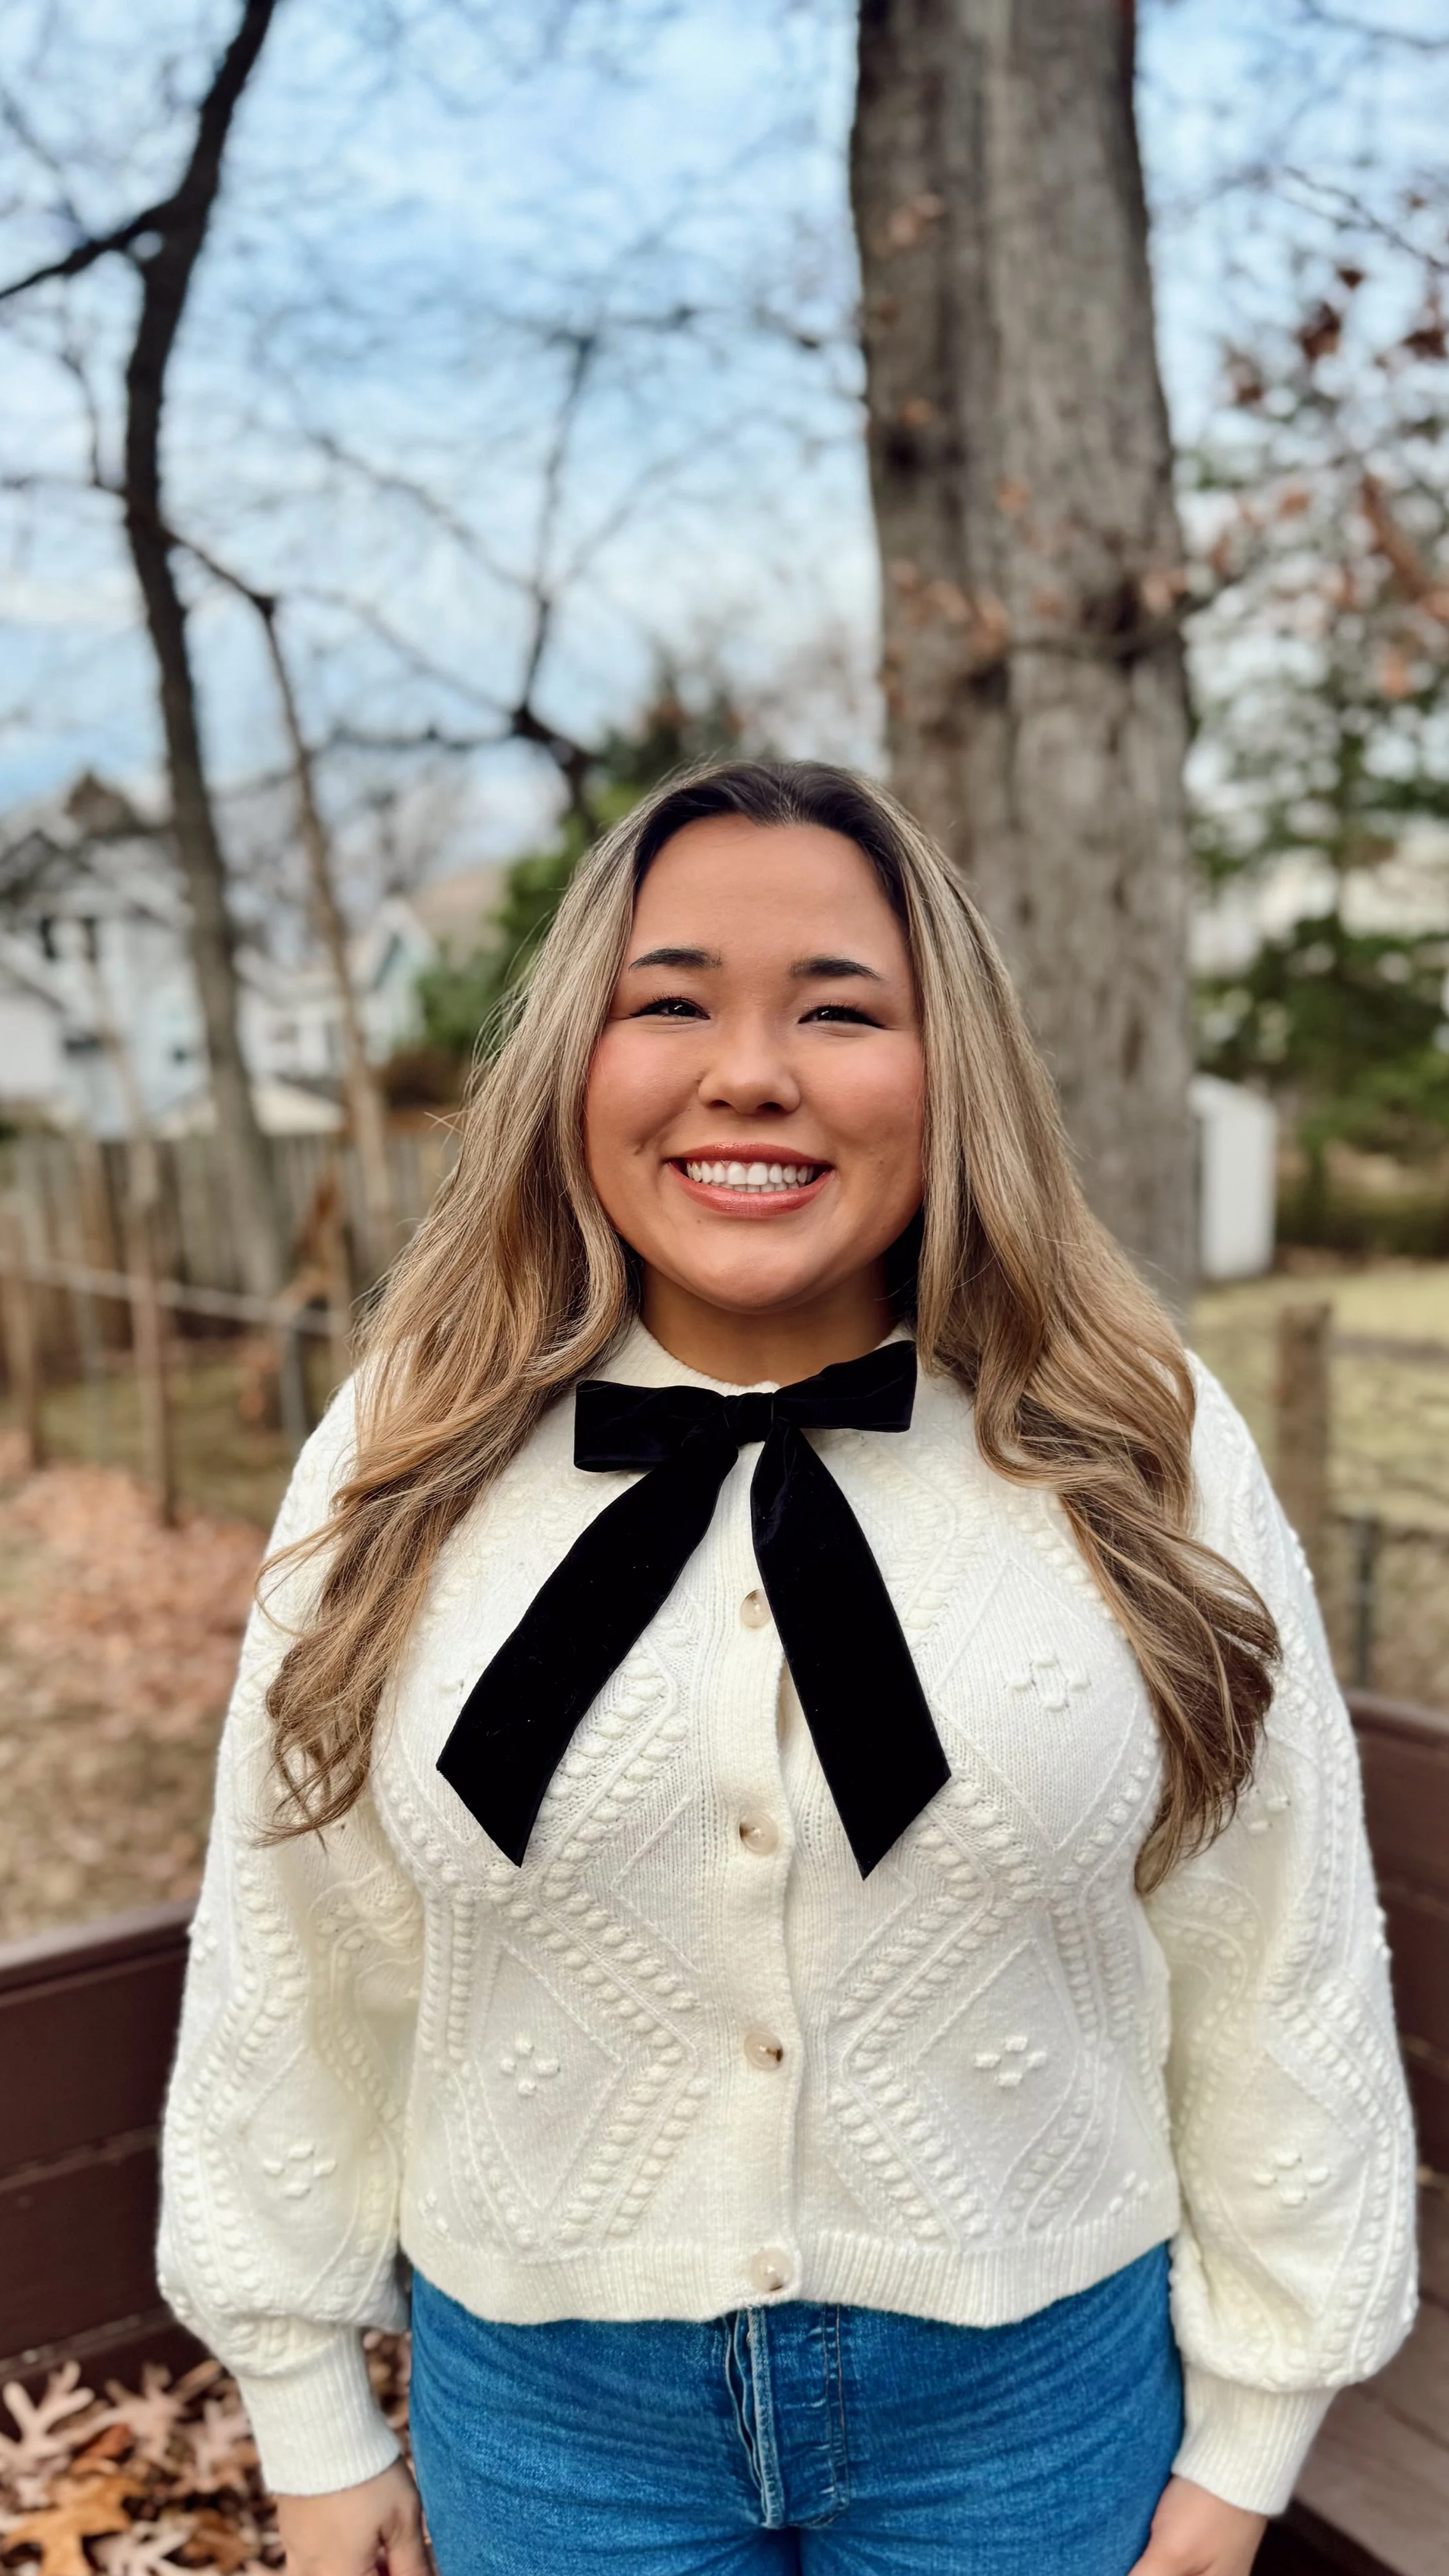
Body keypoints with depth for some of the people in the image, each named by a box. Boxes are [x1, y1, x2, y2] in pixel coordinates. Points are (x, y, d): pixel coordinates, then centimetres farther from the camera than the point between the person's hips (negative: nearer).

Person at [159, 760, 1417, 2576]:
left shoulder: (1147, 1461, -12)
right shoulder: (402, 1472, -10)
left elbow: (1276, 1982, -4)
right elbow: (297, 1981, -2)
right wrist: (314, 2430, 6)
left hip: (1035, 2398, 0)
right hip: (543, 2404, 1)